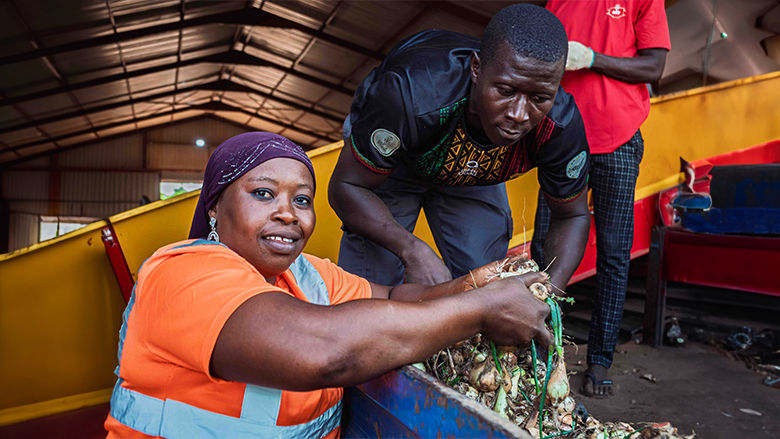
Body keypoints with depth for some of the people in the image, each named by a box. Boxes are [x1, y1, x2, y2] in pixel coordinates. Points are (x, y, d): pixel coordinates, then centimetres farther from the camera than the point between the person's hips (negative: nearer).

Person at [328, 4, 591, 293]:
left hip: (473, 174, 3)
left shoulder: (562, 125, -32)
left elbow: (572, 216, -14)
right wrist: (412, 250, -48)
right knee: (371, 284, -10)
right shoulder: (412, 95, -44)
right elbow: (346, 186, -32)